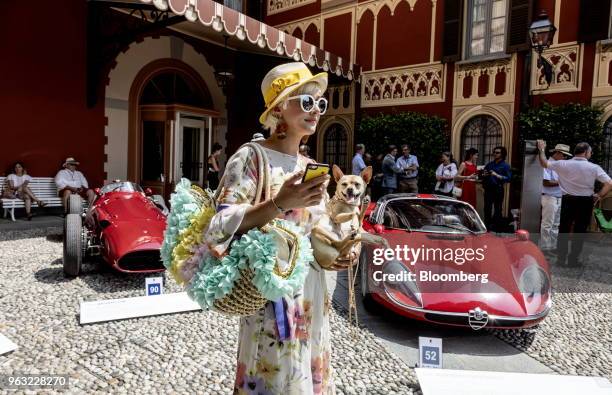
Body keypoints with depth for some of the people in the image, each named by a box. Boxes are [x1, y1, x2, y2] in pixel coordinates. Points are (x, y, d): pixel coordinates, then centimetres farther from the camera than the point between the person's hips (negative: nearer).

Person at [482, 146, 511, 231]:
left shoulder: (505, 166, 2)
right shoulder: (489, 164, 17)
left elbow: (508, 178, -10)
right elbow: (482, 175, 22)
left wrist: (497, 175, -19)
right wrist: (484, 175, 0)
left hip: (498, 190, -4)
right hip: (488, 189, 4)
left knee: (497, 209, -1)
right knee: (487, 208, 4)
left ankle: (496, 226, 4)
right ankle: (487, 226, 11)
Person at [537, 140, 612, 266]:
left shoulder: (563, 164, -7)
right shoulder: (594, 168, -9)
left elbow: (544, 163, 5)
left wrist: (542, 149, 18)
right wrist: (598, 196, 1)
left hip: (568, 200, 1)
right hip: (585, 202, -1)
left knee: (564, 229, 12)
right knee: (580, 230, 8)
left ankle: (561, 258, 16)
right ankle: (573, 259, 13)